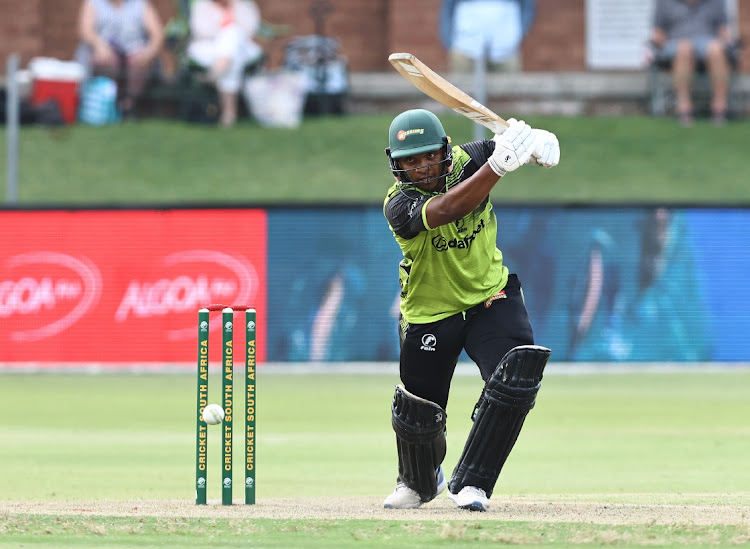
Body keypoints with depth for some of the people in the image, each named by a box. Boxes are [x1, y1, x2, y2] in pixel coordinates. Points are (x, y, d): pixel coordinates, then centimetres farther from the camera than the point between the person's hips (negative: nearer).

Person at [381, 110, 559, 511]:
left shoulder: (467, 161, -15)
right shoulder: (398, 205, -27)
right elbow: (447, 211, -46)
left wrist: (536, 142, -36)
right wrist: (498, 165, -57)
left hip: (491, 297, 2)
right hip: (429, 315, -2)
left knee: (516, 380, -22)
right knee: (417, 417, 9)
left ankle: (469, 484, -7)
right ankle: (419, 482, 45)